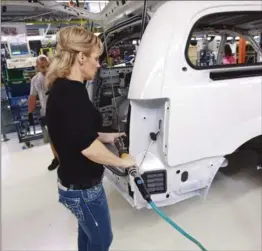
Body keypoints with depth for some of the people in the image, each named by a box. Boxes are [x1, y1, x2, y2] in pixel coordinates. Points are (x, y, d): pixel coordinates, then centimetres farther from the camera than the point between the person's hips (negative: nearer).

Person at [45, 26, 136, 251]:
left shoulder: (61, 88, 4)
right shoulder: (73, 92, -26)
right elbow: (87, 147, -31)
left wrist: (106, 137, 9)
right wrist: (122, 162, -16)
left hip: (75, 182, 9)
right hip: (82, 188, -9)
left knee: (89, 232, 29)